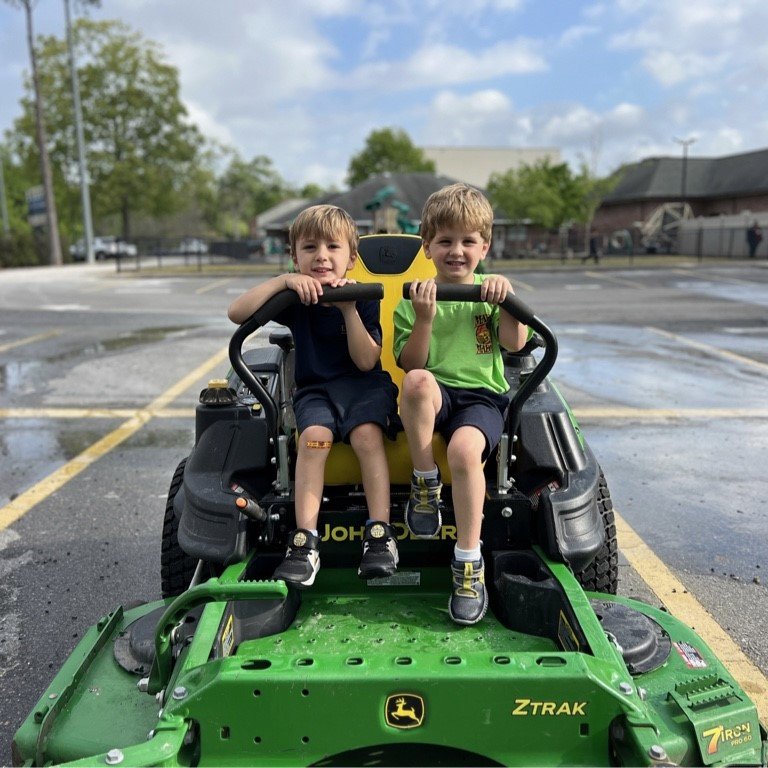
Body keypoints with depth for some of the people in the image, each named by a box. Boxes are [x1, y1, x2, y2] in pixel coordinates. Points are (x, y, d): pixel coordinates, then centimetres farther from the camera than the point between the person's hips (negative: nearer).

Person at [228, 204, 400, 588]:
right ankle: (305, 542, -28)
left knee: (366, 434, -31)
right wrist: (282, 281, -21)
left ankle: (380, 534, -24)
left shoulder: (363, 298, -2)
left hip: (365, 384, -1)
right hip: (315, 389, 1)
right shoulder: (296, 298, 1)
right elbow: (237, 313, -15)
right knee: (315, 435, -29)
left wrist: (349, 309, -19)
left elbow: (366, 361, -11)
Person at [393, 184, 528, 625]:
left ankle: (469, 562, -17)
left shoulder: (491, 291, 14)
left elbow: (515, 343, 1)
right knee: (419, 381, -37)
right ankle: (425, 486, -16)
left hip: (482, 395, 0)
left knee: (465, 447, -33)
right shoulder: (414, 297, 10)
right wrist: (423, 319, -15)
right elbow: (411, 365, -1)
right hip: (434, 397, 0)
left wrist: (507, 297, -11)